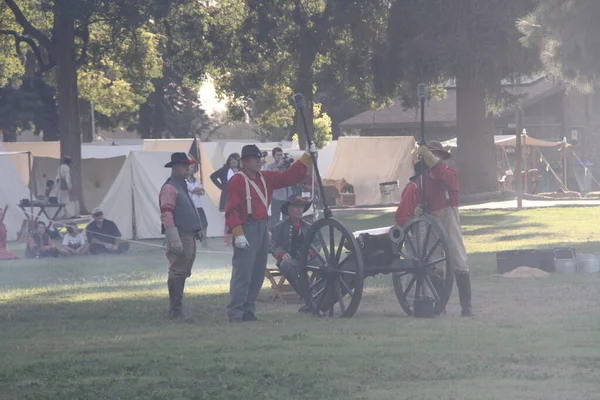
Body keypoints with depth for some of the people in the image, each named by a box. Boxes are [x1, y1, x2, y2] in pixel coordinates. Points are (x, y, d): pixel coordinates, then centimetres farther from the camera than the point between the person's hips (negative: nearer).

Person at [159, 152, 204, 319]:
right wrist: (175, 240, -24)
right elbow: (166, 214, -19)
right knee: (177, 273, -9)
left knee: (183, 273, 12)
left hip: (189, 237, 10)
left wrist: (197, 232, 24)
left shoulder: (182, 187, 20)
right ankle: (175, 310, -8)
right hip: (180, 237, -10)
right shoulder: (169, 188, -12)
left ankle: (176, 310, 18)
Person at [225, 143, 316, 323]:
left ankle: (248, 310, 16)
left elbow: (291, 176, 16)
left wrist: (308, 157, 8)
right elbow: (231, 210, -14)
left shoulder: (266, 178, 13)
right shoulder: (237, 181, -8)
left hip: (263, 228, 8)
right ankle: (235, 313, -9)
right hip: (246, 229, -8)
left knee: (258, 273, 9)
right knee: (243, 272, -11)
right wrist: (238, 234, -21)